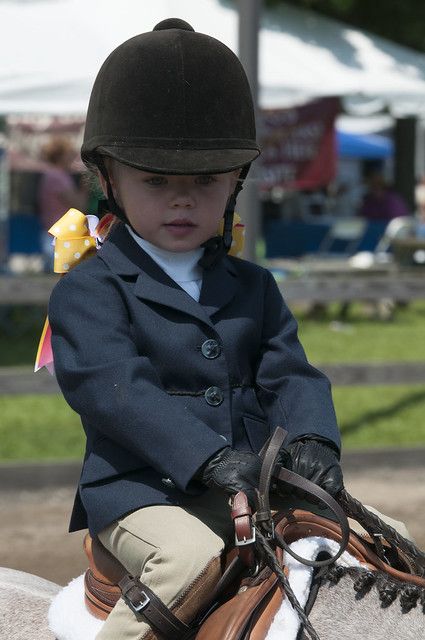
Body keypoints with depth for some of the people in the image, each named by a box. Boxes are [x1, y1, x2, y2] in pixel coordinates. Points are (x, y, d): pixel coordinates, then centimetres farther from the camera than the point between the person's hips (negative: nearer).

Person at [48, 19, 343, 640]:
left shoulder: (253, 287, 17)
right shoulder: (89, 290, -4)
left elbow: (287, 374, 9)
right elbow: (114, 388, -18)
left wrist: (311, 438, -16)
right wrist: (207, 457, -31)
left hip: (253, 481, 6)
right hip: (139, 491, -6)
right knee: (193, 555, -35)